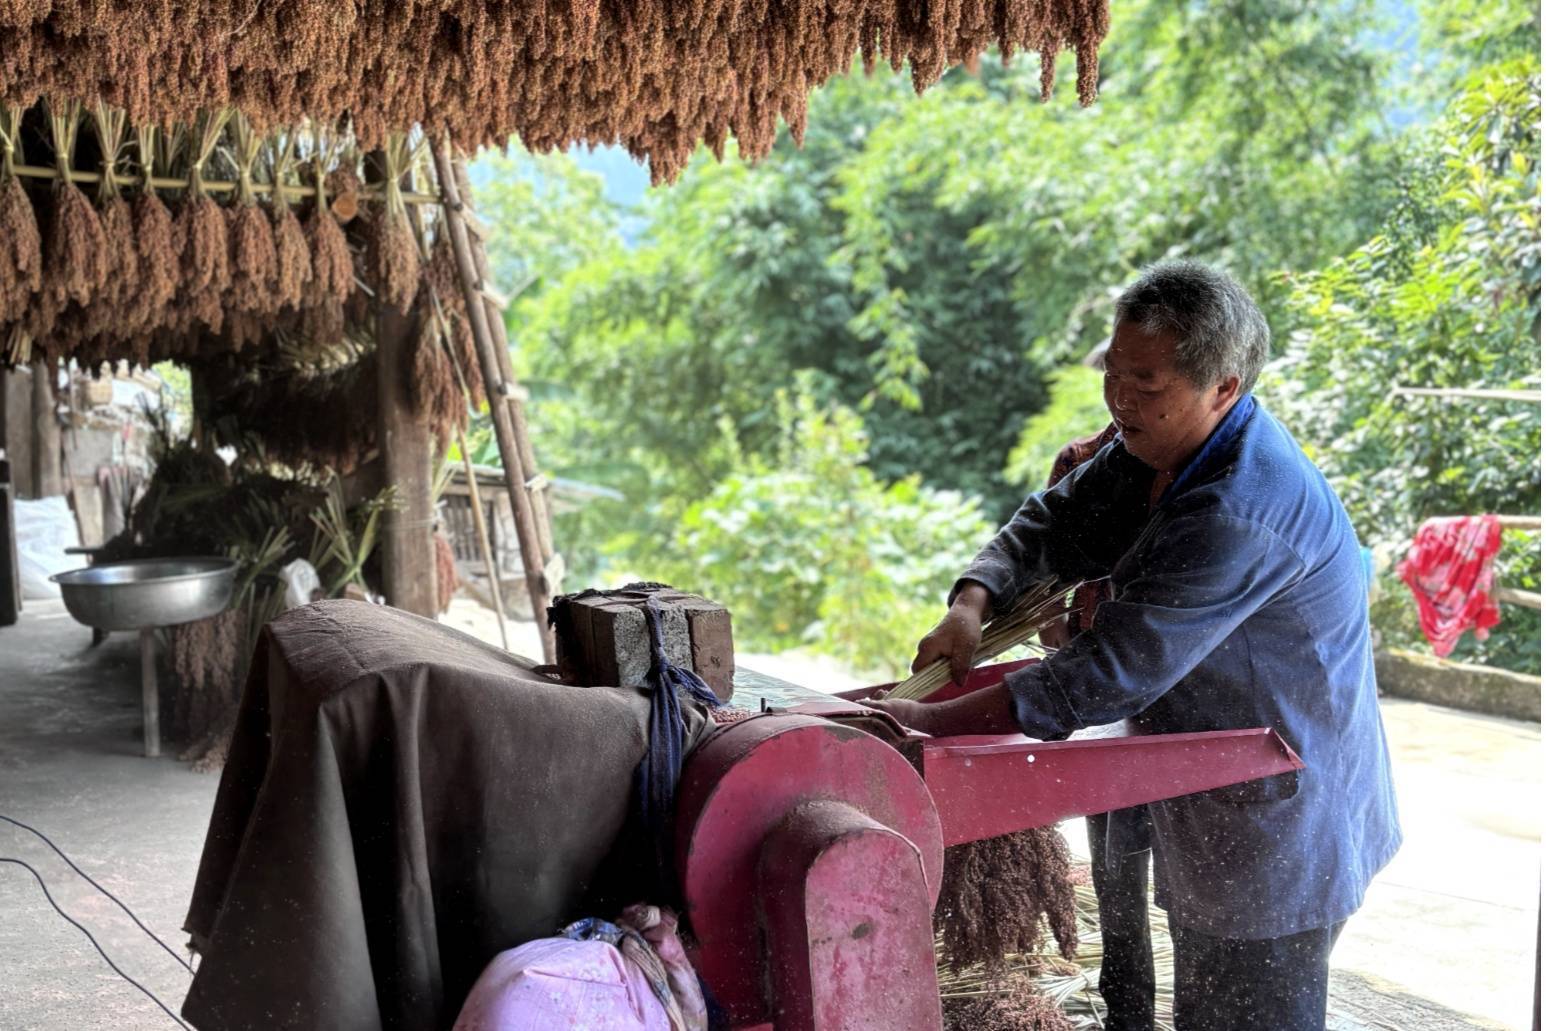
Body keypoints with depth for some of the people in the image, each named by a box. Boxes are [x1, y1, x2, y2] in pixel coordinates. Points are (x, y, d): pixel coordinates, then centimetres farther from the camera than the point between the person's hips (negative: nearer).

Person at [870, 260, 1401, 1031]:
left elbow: (1113, 674, -34)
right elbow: (1056, 519, 7)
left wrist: (931, 725, -31)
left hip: (1278, 829, -9)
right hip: (1215, 812, 9)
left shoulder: (1240, 516, -32)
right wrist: (973, 600, -15)